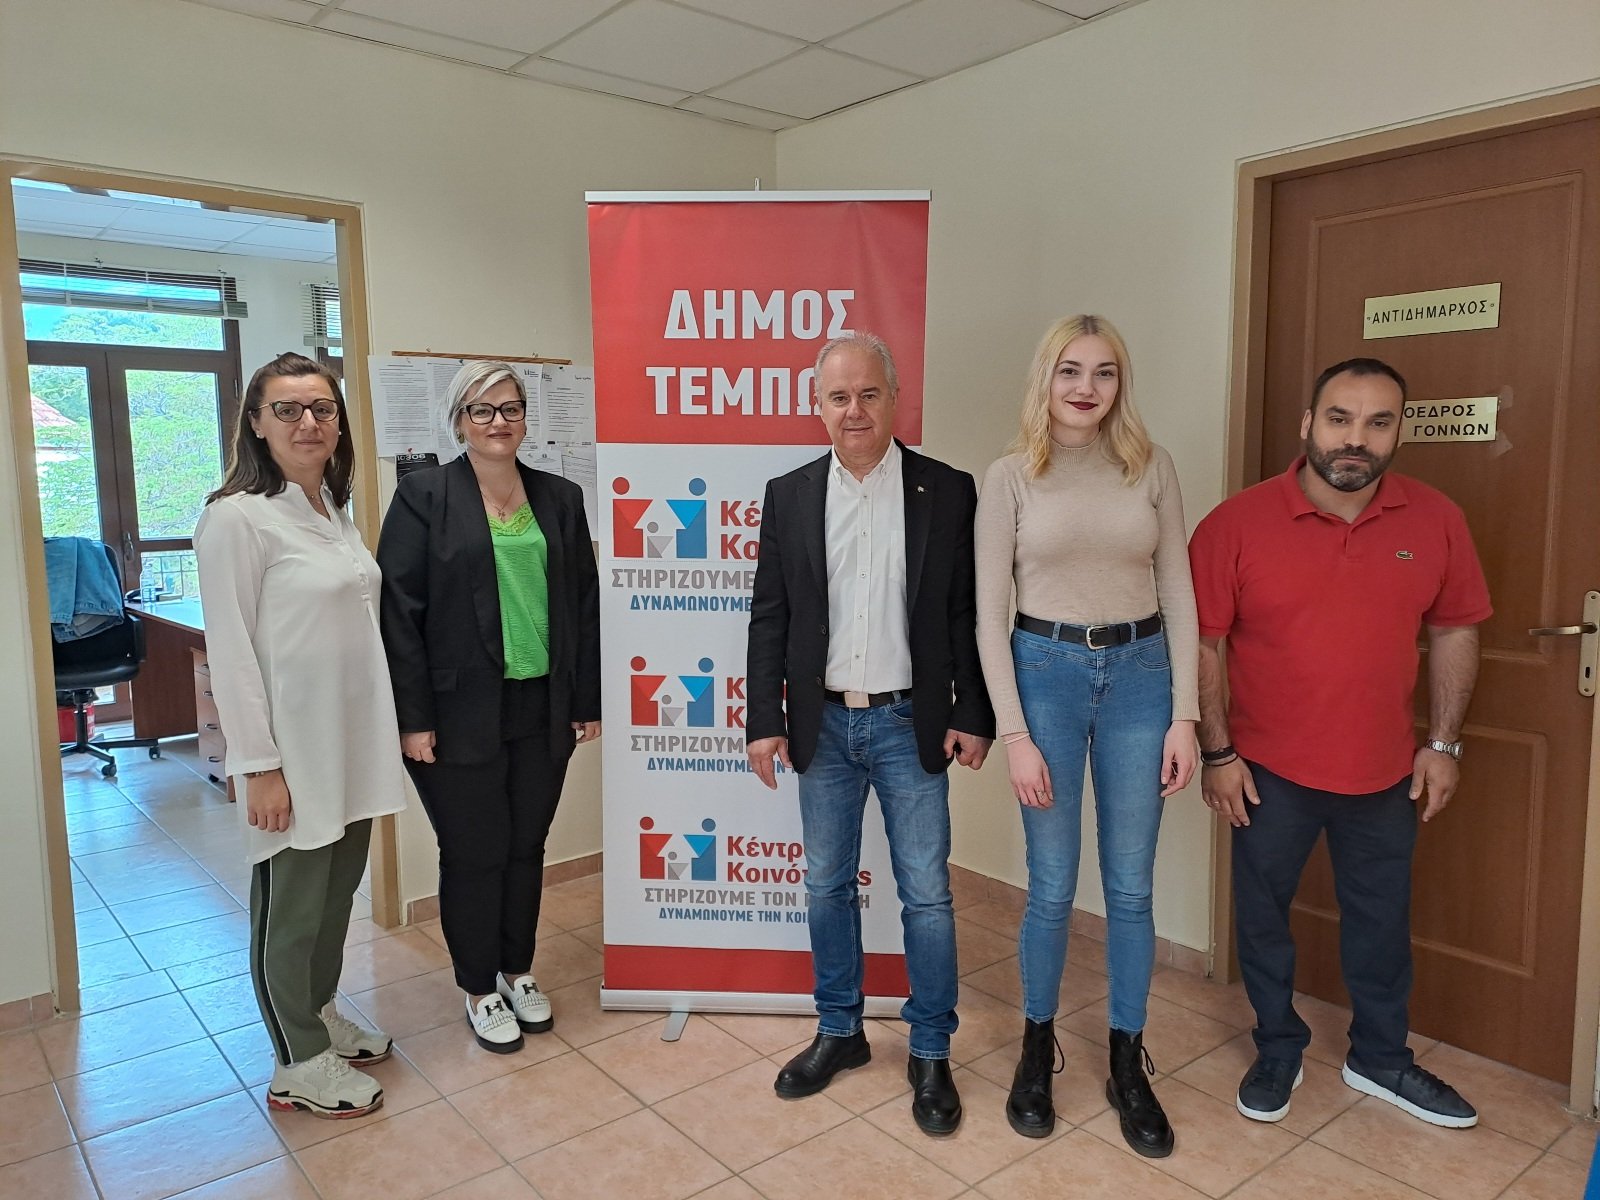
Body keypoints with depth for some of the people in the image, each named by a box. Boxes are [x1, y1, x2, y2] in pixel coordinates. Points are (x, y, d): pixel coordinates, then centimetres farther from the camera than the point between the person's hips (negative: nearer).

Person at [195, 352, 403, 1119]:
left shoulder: (336, 511, 9)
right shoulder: (236, 516, -13)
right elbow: (230, 650, -15)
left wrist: (383, 731, 14)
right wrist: (259, 766, -16)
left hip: (353, 742, 7)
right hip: (292, 751, -7)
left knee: (338, 891, 18)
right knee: (291, 905, 7)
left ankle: (319, 1015, 38)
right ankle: (299, 1065, 23)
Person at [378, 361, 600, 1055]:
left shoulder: (559, 498, 7)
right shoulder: (423, 496, -5)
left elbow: (583, 604, 9)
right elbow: (400, 612, -8)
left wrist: (587, 700, 6)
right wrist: (413, 718, -11)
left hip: (543, 710, 4)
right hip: (461, 713, -3)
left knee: (526, 847, 14)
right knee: (474, 854, 7)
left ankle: (517, 972, 34)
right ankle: (480, 991, 27)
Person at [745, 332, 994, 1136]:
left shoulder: (948, 492, -4)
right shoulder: (788, 495, 2)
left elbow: (969, 613, -2)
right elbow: (769, 617, 3)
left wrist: (973, 717, -6)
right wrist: (765, 721, -1)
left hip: (910, 724, -2)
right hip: (822, 725, 3)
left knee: (926, 894, 5)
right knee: (827, 886, 14)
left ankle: (931, 1054, 23)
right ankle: (839, 1032, 33)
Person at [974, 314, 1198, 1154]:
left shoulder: (1151, 467, 4)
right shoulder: (1011, 476, -2)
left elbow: (1178, 595, 5)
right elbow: (990, 614, -4)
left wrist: (1185, 715, -1)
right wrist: (1014, 731, -9)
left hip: (1139, 671, 2)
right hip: (1047, 670, -2)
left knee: (1130, 886, 10)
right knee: (1052, 887, 7)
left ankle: (1127, 1066, 30)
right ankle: (1037, 1052, 31)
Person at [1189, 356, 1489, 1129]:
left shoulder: (1435, 522, -4)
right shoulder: (1238, 523, -13)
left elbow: (1453, 633, 6)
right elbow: (1202, 642, -9)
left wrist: (1443, 744, 3)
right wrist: (1217, 753, -9)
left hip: (1385, 772, 3)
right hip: (1269, 771, -2)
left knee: (1382, 920, 19)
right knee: (1262, 917, 13)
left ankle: (1380, 1058, 41)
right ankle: (1278, 1051, 36)